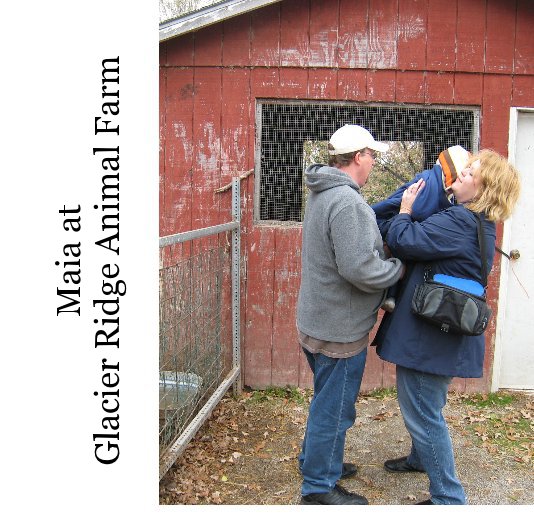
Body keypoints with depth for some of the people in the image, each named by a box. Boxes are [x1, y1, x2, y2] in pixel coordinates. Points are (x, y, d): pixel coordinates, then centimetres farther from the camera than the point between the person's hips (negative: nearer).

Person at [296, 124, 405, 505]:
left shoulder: (323, 194, 10)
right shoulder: (348, 202, -24)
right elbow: (359, 268, -30)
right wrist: (400, 268, -13)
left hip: (318, 321, 10)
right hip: (340, 329, -10)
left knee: (327, 401, 26)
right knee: (334, 408, 6)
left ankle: (317, 461, 44)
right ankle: (319, 488, 22)